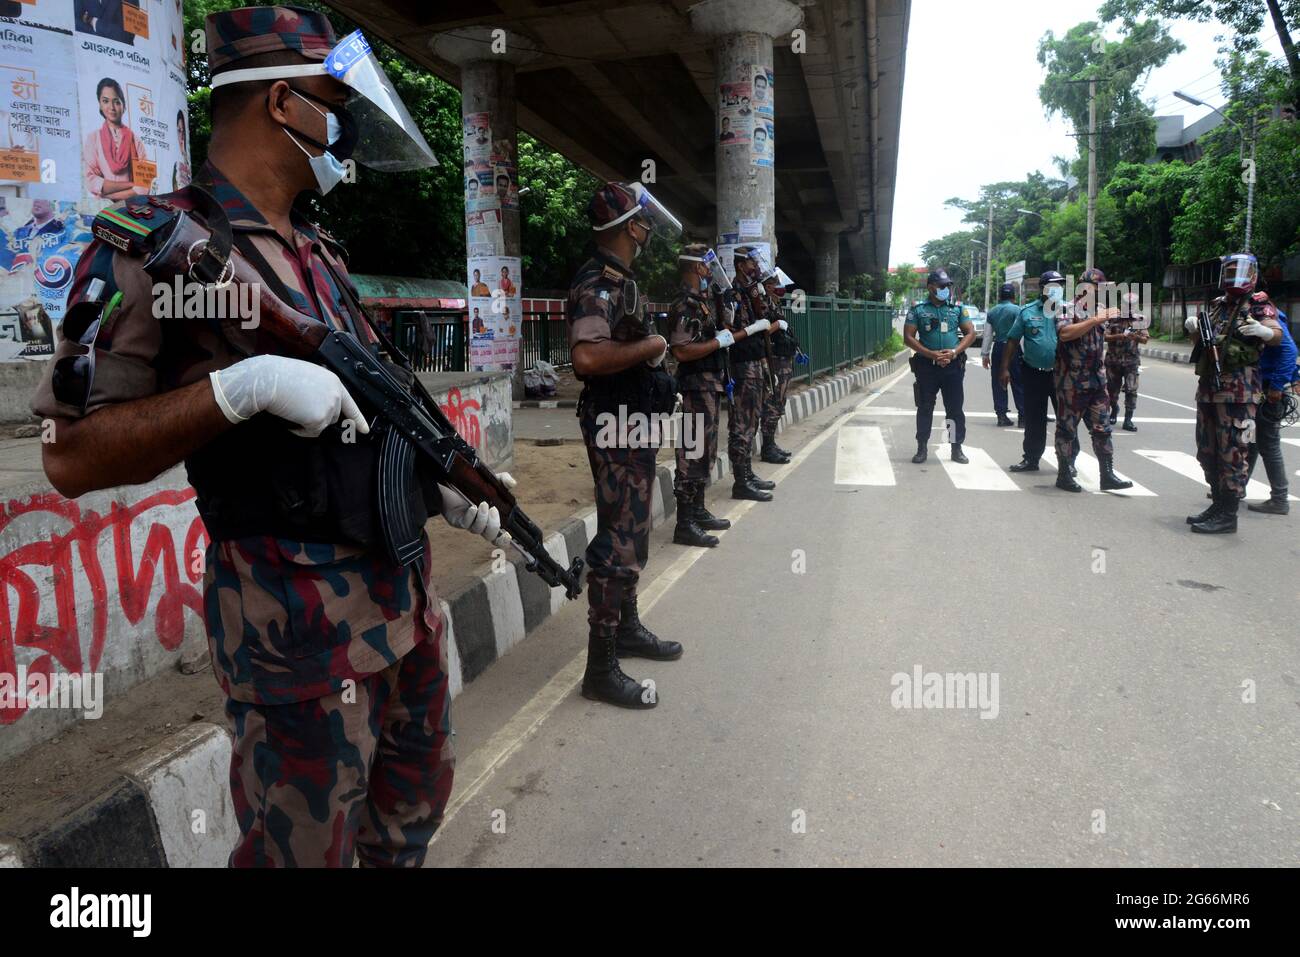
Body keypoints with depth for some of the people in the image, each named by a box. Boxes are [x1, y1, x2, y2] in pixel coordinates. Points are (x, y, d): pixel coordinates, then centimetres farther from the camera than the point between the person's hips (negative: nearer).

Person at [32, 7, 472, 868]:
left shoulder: (319, 252, 13)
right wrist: (242, 384, -25)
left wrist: (449, 490, 13)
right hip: (300, 619, -8)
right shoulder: (154, 242, -11)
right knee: (311, 845, 9)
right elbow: (72, 458, -15)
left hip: (406, 590, 8)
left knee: (415, 809, 23)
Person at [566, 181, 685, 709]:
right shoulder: (598, 282, -18)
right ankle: (601, 668, 1)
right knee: (618, 542, -7)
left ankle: (626, 627, 35)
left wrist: (648, 348, 8)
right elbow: (588, 355, -34)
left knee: (631, 531, 19)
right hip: (614, 423, -11)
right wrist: (648, 347, -21)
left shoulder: (619, 279, 13)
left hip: (633, 421, 11)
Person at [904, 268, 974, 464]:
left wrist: (954, 352, -11)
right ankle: (922, 448, 14)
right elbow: (908, 337, -3)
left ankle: (957, 449, 13)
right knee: (924, 408, 5)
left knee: (955, 409, 4)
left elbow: (970, 333, 5)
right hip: (926, 366, -1)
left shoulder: (957, 309, 7)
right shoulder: (918, 310, 2)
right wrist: (931, 354, -13)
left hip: (953, 365, 1)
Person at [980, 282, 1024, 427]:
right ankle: (1022, 416, -2)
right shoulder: (1017, 310, -7)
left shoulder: (992, 312, 7)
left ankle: (1001, 415, 10)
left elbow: (987, 335, 10)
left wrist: (985, 354, 16)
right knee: (1018, 384, 0)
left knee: (998, 384, 9)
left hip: (998, 349, 4)